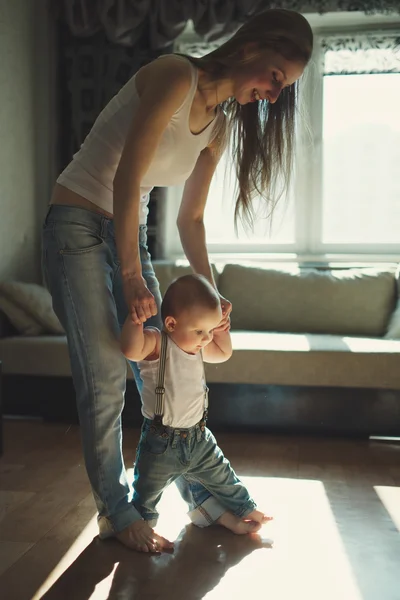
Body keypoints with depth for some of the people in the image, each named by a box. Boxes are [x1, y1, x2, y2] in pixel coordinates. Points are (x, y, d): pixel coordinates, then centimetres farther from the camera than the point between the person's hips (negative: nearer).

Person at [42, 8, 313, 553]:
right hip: (79, 226, -7)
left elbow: (190, 218, 9)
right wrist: (132, 275, -18)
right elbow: (125, 177, -22)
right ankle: (116, 512, 13)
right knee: (105, 380, -4)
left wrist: (210, 292, 3)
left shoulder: (221, 123, 7)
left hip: (130, 230, 7)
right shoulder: (175, 75, -17)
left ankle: (199, 495, 19)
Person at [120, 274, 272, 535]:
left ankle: (246, 510, 44)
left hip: (198, 437, 6)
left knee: (223, 476, 22)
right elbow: (131, 350, -45)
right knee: (147, 493, 15)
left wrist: (222, 331, 3)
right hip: (161, 443, -6)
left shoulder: (199, 347, 1)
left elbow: (224, 353, 20)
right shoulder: (157, 343, -24)